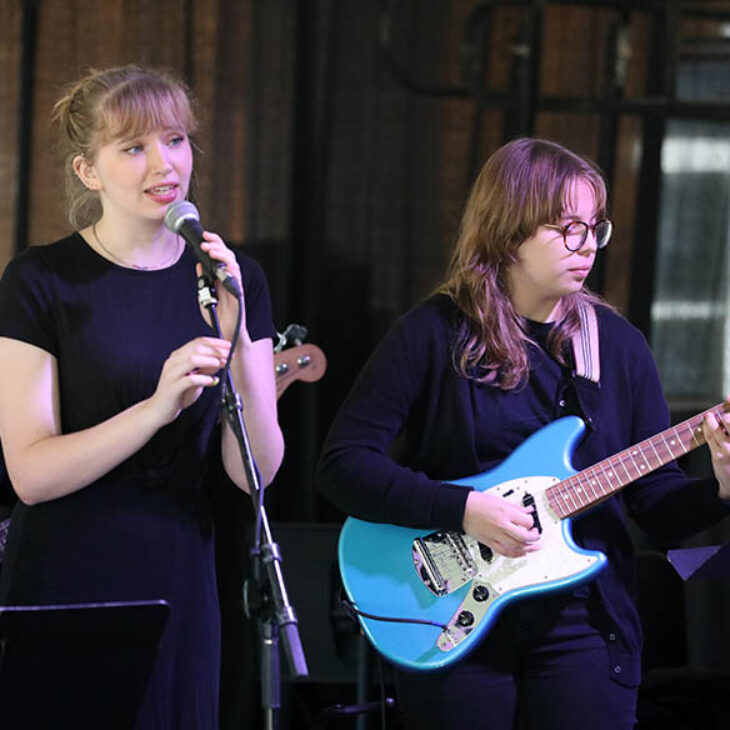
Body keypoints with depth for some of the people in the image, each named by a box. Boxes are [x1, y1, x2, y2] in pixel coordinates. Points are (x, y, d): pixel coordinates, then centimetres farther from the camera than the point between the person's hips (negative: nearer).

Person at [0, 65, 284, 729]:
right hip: (64, 590, -3)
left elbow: (257, 472, -3)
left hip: (181, 593, 3)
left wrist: (234, 333, -17)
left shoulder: (236, 278, 5)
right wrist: (158, 407, -27)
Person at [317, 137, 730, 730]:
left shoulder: (619, 345, 7)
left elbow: (658, 506, 7)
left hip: (583, 629, 2)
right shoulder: (434, 335, -3)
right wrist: (461, 509, -18)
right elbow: (342, 464, -8)